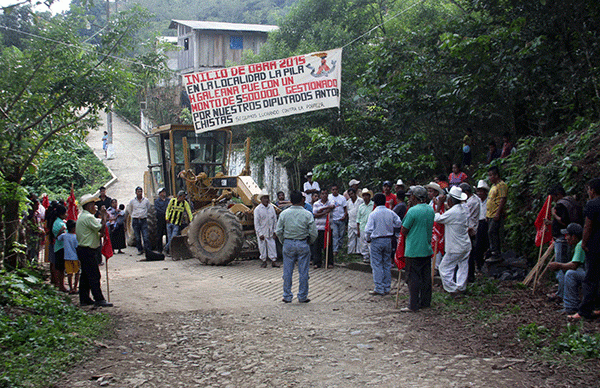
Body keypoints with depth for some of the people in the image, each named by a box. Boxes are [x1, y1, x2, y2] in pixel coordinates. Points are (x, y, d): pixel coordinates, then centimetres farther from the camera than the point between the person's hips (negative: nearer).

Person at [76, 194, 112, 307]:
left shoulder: (82, 216, 17)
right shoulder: (88, 217, -17)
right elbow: (101, 229, -20)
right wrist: (104, 217, -9)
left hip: (83, 249, 11)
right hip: (88, 250, -11)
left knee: (85, 276, 14)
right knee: (94, 276, -8)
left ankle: (84, 299, 19)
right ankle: (99, 299, -7)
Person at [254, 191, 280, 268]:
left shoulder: (271, 207, 4)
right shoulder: (257, 209, -8)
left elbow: (275, 220, 10)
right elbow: (256, 223, -8)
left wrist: (275, 231, 6)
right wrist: (260, 234, -11)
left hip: (270, 232, 3)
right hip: (262, 232, -3)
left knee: (272, 246, 2)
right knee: (262, 247, 4)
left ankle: (274, 261, 9)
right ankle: (264, 261, 15)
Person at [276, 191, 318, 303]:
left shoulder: (284, 214, -3)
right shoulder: (307, 215, -7)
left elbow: (278, 231, -2)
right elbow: (313, 233, -5)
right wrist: (309, 242, 12)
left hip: (288, 244, 1)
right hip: (303, 244, -1)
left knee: (287, 272, 9)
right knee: (303, 272, 6)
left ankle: (287, 296, 14)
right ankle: (303, 297, 12)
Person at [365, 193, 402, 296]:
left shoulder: (373, 214, -12)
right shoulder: (391, 213, 0)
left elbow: (368, 230, -13)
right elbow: (399, 224, 4)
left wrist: (368, 239, 3)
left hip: (376, 241, -5)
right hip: (388, 240, 5)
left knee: (377, 265, 1)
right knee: (387, 264, 13)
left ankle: (379, 289, -1)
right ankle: (387, 288, 17)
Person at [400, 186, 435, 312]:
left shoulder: (413, 211, -16)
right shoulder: (431, 210, 7)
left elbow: (403, 231, -12)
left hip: (414, 250, -7)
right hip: (427, 249, 7)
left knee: (413, 278, -2)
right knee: (426, 277, 14)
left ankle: (413, 306, 1)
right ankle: (425, 302, 21)